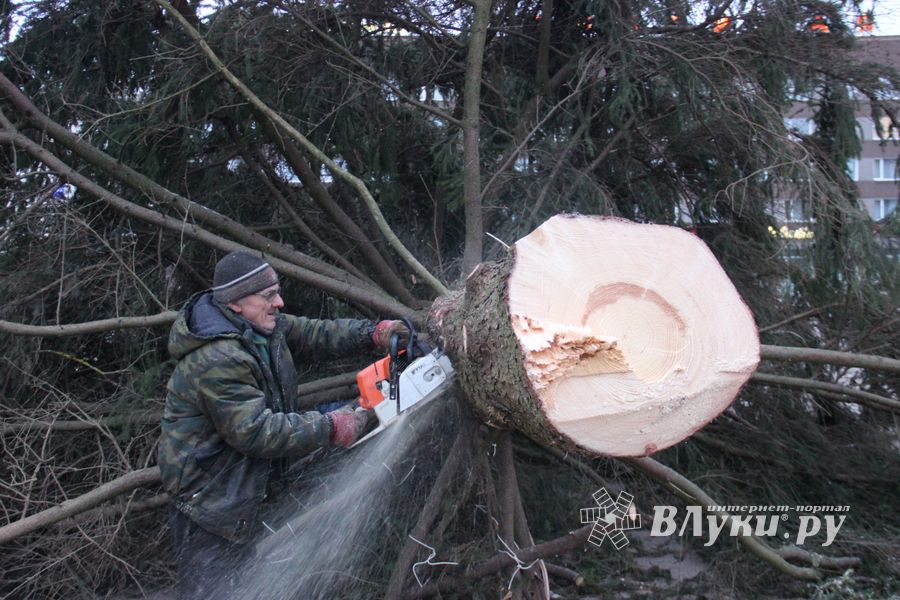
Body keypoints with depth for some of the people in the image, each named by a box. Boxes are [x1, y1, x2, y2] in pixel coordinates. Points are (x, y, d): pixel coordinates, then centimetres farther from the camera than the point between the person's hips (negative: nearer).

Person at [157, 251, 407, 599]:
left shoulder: (261, 325, 0)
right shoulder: (217, 360, -29)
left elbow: (312, 333, 5)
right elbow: (255, 431, -30)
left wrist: (373, 334, -9)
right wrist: (330, 428, -25)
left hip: (247, 477, 10)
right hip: (209, 491, -10)